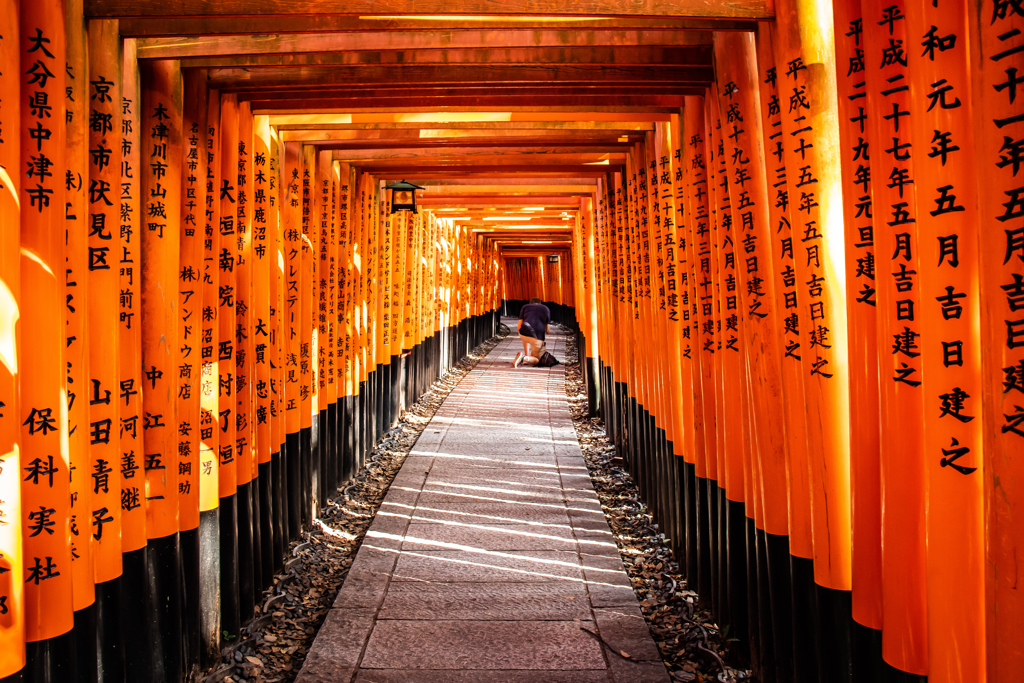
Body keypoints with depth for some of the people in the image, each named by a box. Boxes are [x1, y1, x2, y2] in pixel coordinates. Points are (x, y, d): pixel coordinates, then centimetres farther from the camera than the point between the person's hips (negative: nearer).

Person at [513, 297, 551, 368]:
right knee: (536, 360, 20)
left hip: (523, 335, 1)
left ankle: (527, 355, 22)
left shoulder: (525, 307, 20)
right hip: (537, 338, -1)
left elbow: (519, 327, 15)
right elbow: (548, 330, 18)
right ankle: (524, 358, -14)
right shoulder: (546, 309, 21)